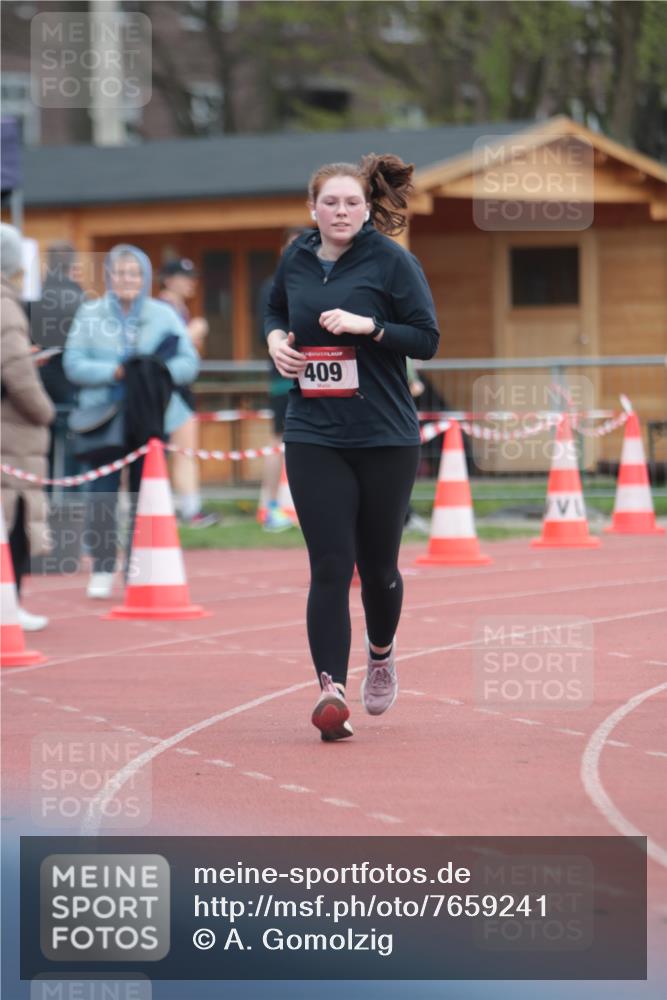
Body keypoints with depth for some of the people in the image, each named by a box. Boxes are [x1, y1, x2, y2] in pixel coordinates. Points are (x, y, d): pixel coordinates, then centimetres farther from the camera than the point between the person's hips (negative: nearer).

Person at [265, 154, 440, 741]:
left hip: (387, 438, -2)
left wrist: (369, 325, -20)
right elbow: (275, 312, 26)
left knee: (377, 565, 10)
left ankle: (382, 653, 40)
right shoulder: (296, 260, 6)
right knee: (330, 566, -10)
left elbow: (427, 339, -7)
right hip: (314, 437, 2)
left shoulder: (391, 261, -6)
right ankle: (331, 688, -13)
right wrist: (276, 339, 4)